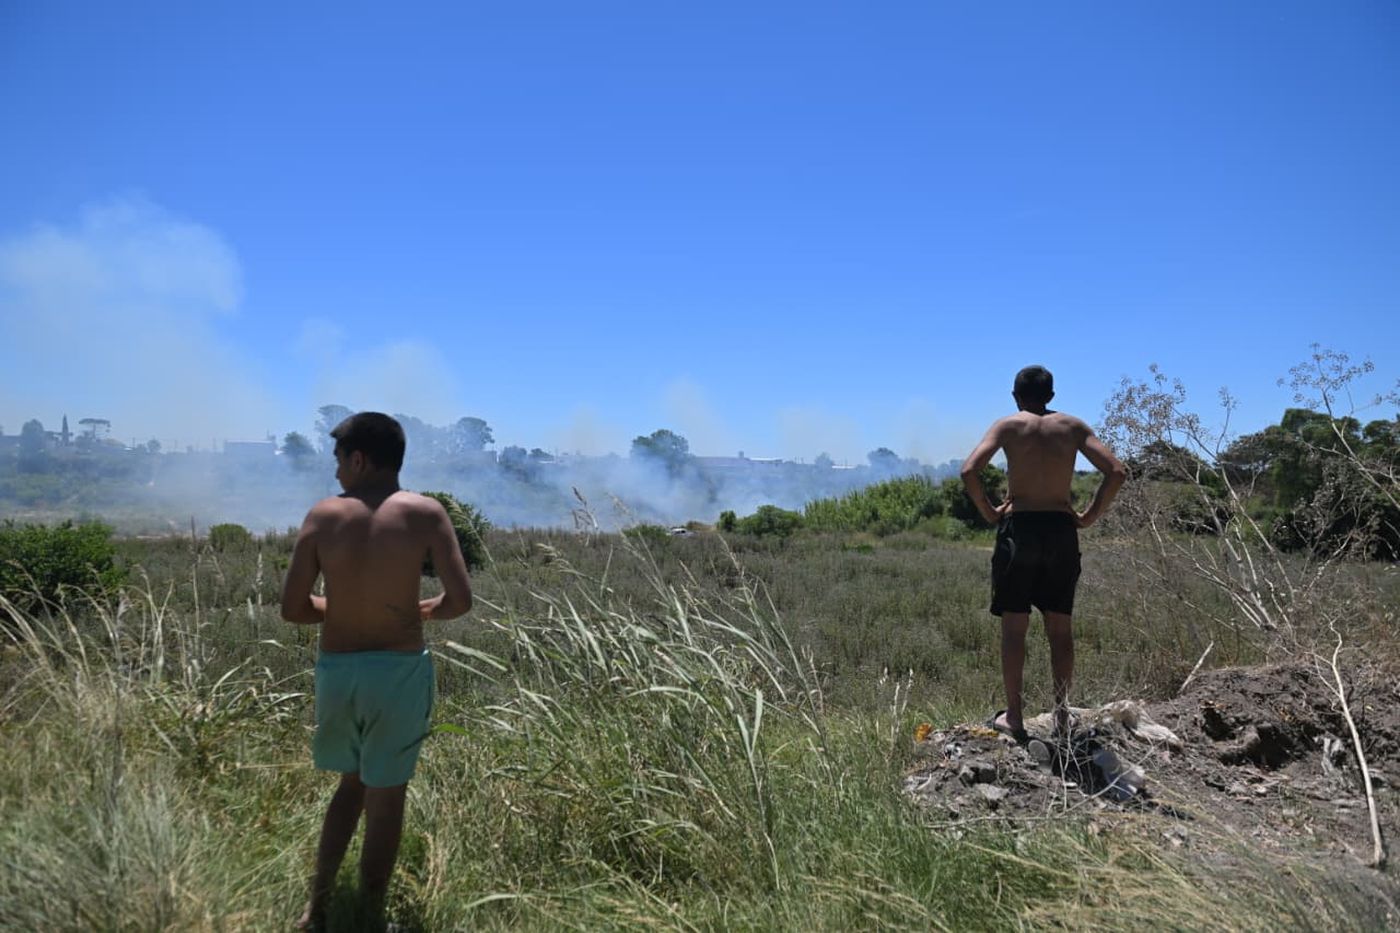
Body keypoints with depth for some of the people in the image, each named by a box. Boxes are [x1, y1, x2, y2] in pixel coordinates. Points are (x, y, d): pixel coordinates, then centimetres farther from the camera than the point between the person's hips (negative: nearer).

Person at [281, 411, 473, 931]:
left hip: (336, 669, 3)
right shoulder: (425, 513, -8)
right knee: (385, 795, 12)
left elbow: (292, 608, -3)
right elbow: (461, 600, -13)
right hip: (399, 671, -2)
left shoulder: (324, 515, -3)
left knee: (352, 783, 24)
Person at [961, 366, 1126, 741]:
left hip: (1019, 527, -2)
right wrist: (1089, 516, 4)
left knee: (1014, 626, 4)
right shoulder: (1073, 426, 8)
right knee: (1060, 628, 9)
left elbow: (969, 471, -14)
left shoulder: (1007, 425, 1)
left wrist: (988, 511, -2)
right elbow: (1116, 472, -1)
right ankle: (1062, 716, 13)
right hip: (1062, 530, 3)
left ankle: (1013, 716, 6)